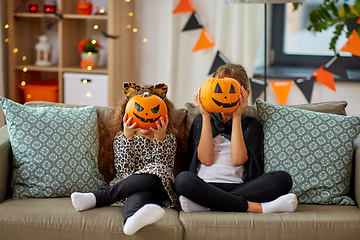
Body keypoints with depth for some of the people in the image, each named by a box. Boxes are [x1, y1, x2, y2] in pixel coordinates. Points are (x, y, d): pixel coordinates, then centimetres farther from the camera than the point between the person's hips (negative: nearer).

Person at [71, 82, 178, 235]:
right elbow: (125, 170, -2)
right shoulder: (121, 138, 15)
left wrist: (160, 138, -15)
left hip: (157, 189, -1)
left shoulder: (168, 139, 16)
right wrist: (127, 137, -13)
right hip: (129, 183, 1)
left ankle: (99, 197, -47)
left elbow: (164, 168, -2)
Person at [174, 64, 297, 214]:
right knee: (182, 179, -35)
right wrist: (206, 116, -1)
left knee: (283, 179, -26)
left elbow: (238, 160, -4)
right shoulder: (201, 120, 16)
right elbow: (206, 159, -1)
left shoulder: (251, 125, 16)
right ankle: (254, 207, -32)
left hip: (237, 187, 1)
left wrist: (236, 117, -2)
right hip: (205, 186, -1)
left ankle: (205, 204, -33)